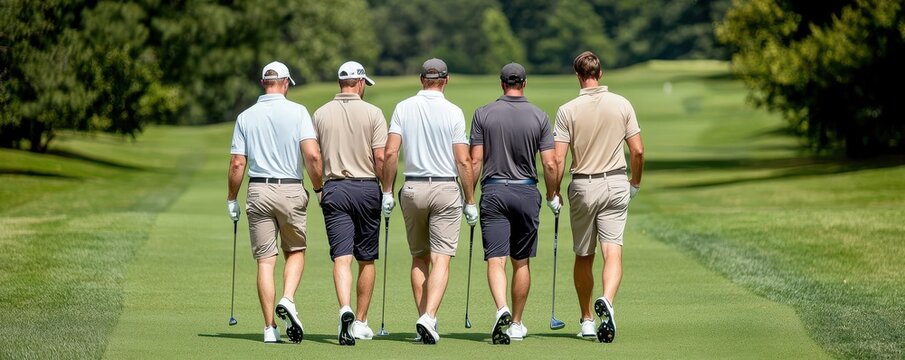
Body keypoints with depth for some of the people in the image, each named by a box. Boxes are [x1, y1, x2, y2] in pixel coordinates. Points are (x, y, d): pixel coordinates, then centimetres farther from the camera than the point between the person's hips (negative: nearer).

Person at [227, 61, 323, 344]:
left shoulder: (246, 117, 4)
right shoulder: (297, 112, -3)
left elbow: (237, 164, 2)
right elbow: (313, 155, -13)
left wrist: (232, 199, 12)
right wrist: (319, 188, 1)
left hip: (258, 191, 1)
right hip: (291, 190, -1)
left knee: (265, 260, 4)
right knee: (296, 251, 17)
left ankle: (270, 328, 0)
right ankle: (288, 299, -9)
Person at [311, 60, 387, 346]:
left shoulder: (321, 114, 4)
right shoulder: (372, 113, -4)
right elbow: (380, 158, -9)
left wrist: (318, 188, 18)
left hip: (334, 189, 1)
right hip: (366, 188, -1)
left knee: (341, 256, -6)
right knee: (366, 259, 11)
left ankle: (345, 310, -29)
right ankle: (361, 321, 16)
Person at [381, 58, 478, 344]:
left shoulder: (403, 108, 2)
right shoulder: (453, 112, -4)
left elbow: (390, 153, -5)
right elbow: (463, 161, -6)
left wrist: (387, 192, 3)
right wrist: (470, 201, 1)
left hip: (412, 189, 3)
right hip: (445, 189, -3)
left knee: (419, 259, 15)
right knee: (441, 259, -6)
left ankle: (424, 319, 14)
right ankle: (429, 318, -22)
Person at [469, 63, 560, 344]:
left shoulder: (483, 114, -2)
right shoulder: (539, 117, -2)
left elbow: (475, 160, -3)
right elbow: (550, 164, -4)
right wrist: (553, 197, 11)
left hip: (493, 191, -1)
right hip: (526, 192, 1)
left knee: (495, 260, -6)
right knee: (521, 262, 13)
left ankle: (502, 310, -30)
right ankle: (516, 324, 19)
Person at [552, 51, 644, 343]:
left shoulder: (567, 111, -7)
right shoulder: (622, 105, -1)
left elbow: (558, 159, -10)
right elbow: (637, 150, 0)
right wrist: (635, 182, 15)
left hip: (582, 187, 0)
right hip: (615, 184, 0)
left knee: (584, 257, 12)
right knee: (613, 251, -6)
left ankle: (586, 320, 20)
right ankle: (607, 301, -33)